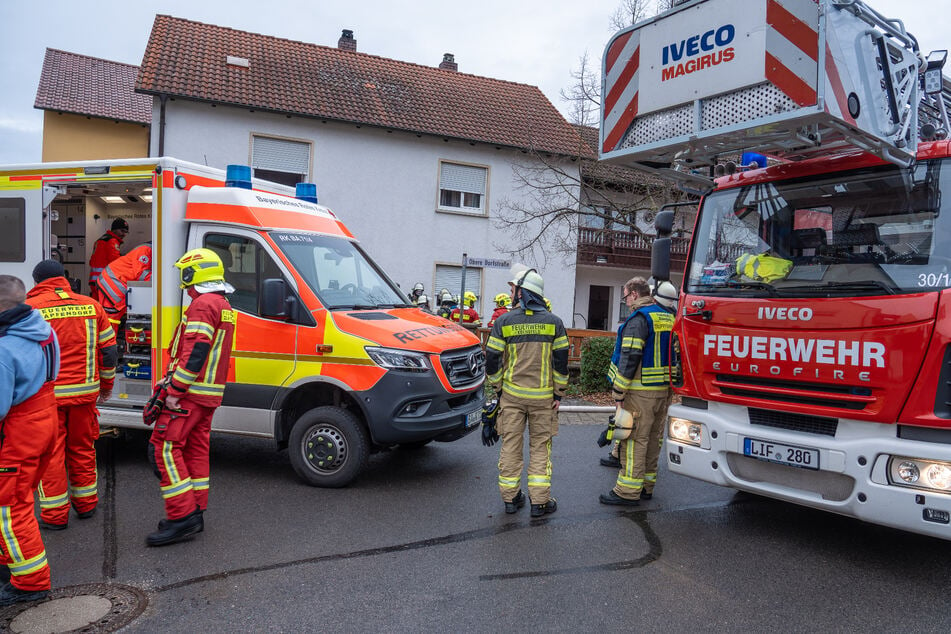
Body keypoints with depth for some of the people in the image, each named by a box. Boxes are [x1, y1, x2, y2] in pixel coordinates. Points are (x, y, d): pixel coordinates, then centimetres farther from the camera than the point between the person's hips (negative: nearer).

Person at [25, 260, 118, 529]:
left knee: (50, 453, 7)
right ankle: (86, 504, 29)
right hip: (85, 392, 4)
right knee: (82, 448, 17)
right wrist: (106, 384, 19)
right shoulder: (91, 305, 3)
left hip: (46, 395, -3)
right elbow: (108, 349, 7)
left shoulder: (30, 308, -7)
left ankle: (55, 514, 14)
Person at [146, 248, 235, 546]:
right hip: (209, 395, 10)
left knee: (164, 448, -7)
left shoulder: (203, 304, -13)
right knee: (195, 449, 13)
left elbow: (195, 352, -22)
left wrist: (175, 389, -19)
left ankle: (181, 516, -7)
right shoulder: (224, 306, 19)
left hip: (190, 393, -10)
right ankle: (194, 513, 19)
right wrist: (173, 380, 18)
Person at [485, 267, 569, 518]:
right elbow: (561, 361, -2)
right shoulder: (554, 322, -2)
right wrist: (559, 394, 5)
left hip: (512, 394, 0)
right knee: (540, 446, 8)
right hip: (543, 396, 0)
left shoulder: (504, 322, -4)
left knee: (511, 445, 10)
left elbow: (492, 360, -3)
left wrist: (498, 389, 9)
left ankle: (510, 497, 17)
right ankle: (540, 501, 10)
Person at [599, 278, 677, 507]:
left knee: (634, 440, -3)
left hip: (641, 391, -9)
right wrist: (669, 386, 21)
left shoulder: (639, 318, -13)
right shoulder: (670, 318, 13)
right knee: (653, 438, 14)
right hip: (664, 389, 9)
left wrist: (618, 392, -16)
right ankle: (646, 486, 24)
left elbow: (630, 357, -20)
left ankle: (628, 492, 1)